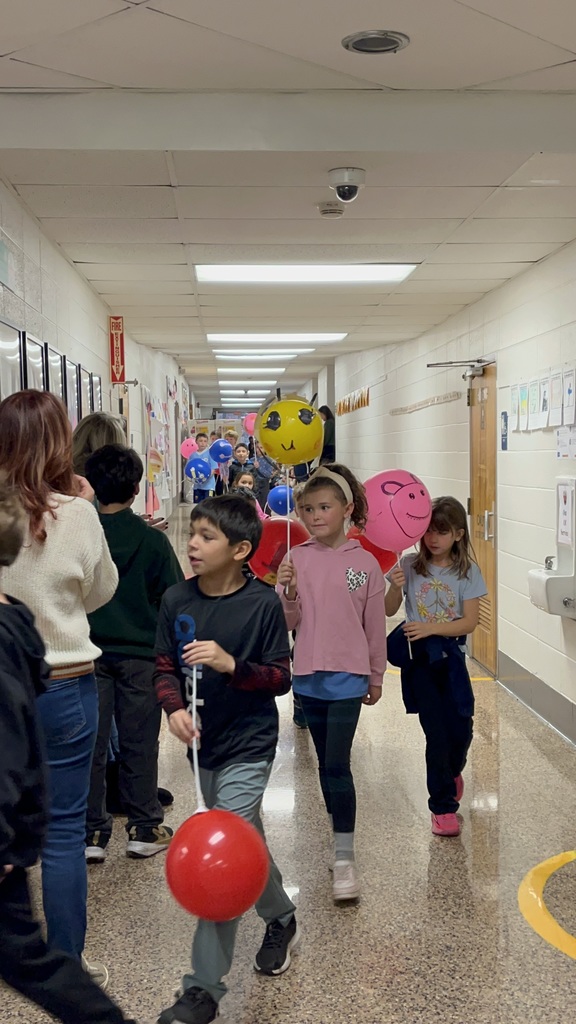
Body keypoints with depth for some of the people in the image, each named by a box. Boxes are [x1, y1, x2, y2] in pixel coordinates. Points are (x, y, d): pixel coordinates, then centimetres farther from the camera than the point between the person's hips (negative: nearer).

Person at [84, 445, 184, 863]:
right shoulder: (153, 540, -10)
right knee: (139, 744, 10)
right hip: (140, 653, 0)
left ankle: (92, 832, 16)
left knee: (91, 743, 9)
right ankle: (144, 828, 18)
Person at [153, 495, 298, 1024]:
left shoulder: (263, 603, -16)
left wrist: (231, 665, -27)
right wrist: (175, 708, -18)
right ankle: (281, 917, 48)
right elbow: (165, 667, 2)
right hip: (203, 743, 5)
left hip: (248, 747, -5)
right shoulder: (177, 599, -6)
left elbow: (280, 679, -10)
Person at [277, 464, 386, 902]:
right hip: (309, 675, 3)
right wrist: (288, 592, -20)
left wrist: (376, 676, 8)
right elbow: (288, 622, -1)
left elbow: (375, 625, 3)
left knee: (337, 764, -9)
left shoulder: (365, 563, -4)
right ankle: (339, 838, 29)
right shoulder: (298, 559, 0)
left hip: (347, 676, -3)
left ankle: (345, 858, -2)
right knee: (325, 763, 15)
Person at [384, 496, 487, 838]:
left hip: (451, 655, 1)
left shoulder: (467, 572, -3)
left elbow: (470, 621, -9)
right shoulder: (411, 566, -3)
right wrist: (396, 587, -22)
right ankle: (443, 807, 14)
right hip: (419, 657, -1)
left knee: (461, 728, 4)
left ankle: (452, 771, 40)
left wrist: (431, 627, -21)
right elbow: (389, 611, -2)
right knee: (436, 732, -2)